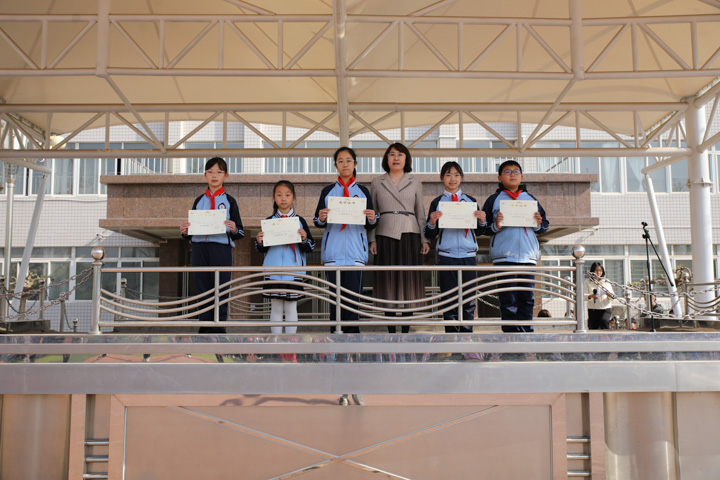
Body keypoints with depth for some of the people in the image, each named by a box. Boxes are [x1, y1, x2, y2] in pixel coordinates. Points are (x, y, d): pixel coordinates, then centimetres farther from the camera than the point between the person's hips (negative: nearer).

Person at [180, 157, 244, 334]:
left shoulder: (229, 201, 7)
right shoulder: (199, 201, 16)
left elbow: (240, 232, 3)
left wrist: (234, 230, -19)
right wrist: (185, 232, -3)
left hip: (221, 248, -3)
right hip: (199, 248, 3)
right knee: (203, 290, 7)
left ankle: (218, 328, 7)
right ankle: (205, 328, 15)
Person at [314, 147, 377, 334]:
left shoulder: (363, 191, 11)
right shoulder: (327, 191, 11)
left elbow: (370, 226, 11)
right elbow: (317, 222, 8)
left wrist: (372, 219, -11)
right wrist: (321, 219, -14)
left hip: (355, 251, 0)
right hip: (333, 251, 0)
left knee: (352, 297, -4)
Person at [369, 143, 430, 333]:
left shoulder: (415, 183, 12)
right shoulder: (377, 183, 11)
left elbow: (420, 213, 11)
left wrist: (425, 239, 3)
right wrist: (372, 239, 0)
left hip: (409, 235, 0)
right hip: (385, 235, 0)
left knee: (408, 280, -1)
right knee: (388, 281, -1)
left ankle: (406, 330, 8)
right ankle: (391, 331, 7)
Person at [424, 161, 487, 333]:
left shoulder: (471, 201, 11)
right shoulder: (437, 202, 7)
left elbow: (479, 231, 13)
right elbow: (429, 235, 6)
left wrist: (482, 220, -7)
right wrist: (432, 222, -14)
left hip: (468, 255, 1)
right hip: (446, 256, -1)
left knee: (469, 298, 2)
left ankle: (467, 331, 11)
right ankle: (451, 332, 10)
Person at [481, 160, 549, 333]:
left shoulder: (531, 200, 17)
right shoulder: (494, 200, 8)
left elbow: (545, 225, 18)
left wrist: (539, 225, -4)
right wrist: (495, 226, -15)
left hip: (528, 256, 3)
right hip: (504, 256, -3)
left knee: (527, 298, 3)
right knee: (508, 300, -1)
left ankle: (526, 331, 9)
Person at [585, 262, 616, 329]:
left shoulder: (606, 282, 9)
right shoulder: (587, 282, 4)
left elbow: (611, 298, 8)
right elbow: (583, 296, -3)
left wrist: (610, 295, -16)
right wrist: (590, 296, -24)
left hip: (605, 309, 0)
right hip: (592, 309, 0)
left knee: (604, 321, -28)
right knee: (594, 328, -2)